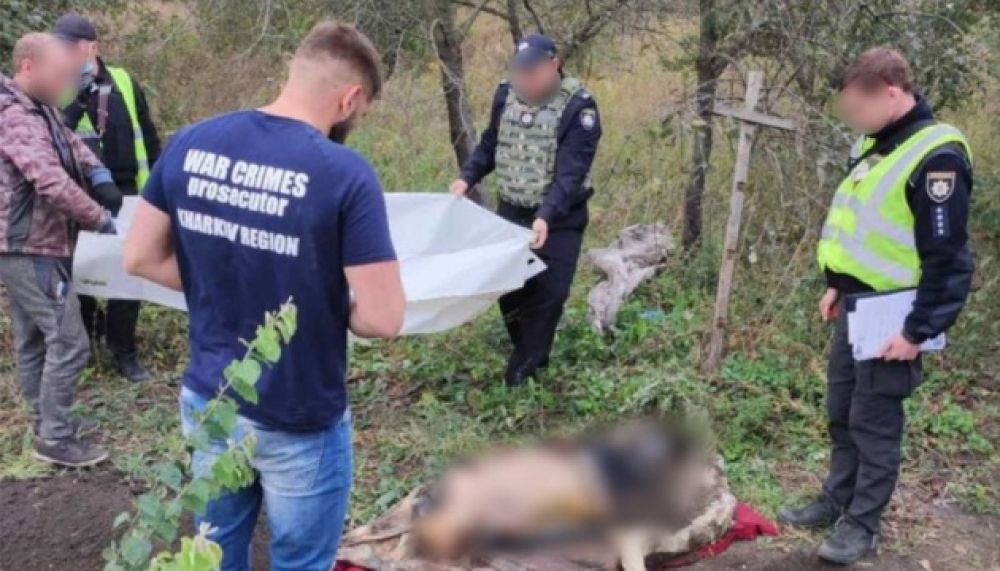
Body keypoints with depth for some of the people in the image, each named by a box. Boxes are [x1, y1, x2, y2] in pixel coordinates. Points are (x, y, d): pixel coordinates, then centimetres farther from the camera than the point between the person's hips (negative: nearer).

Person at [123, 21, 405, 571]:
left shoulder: (189, 144, -6)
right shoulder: (346, 174, -23)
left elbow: (140, 257, 3)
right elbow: (383, 318, -22)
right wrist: (328, 305, -1)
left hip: (206, 402, 5)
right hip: (297, 423, -5)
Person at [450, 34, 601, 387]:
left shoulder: (578, 107, -19)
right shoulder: (506, 94, -1)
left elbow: (571, 172, -25)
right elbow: (490, 144, 14)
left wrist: (546, 216, -36)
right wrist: (467, 178, -1)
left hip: (559, 220, -5)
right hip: (511, 211, 5)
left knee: (547, 295, -3)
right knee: (507, 287, 11)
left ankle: (523, 371, 9)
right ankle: (530, 354, 33)